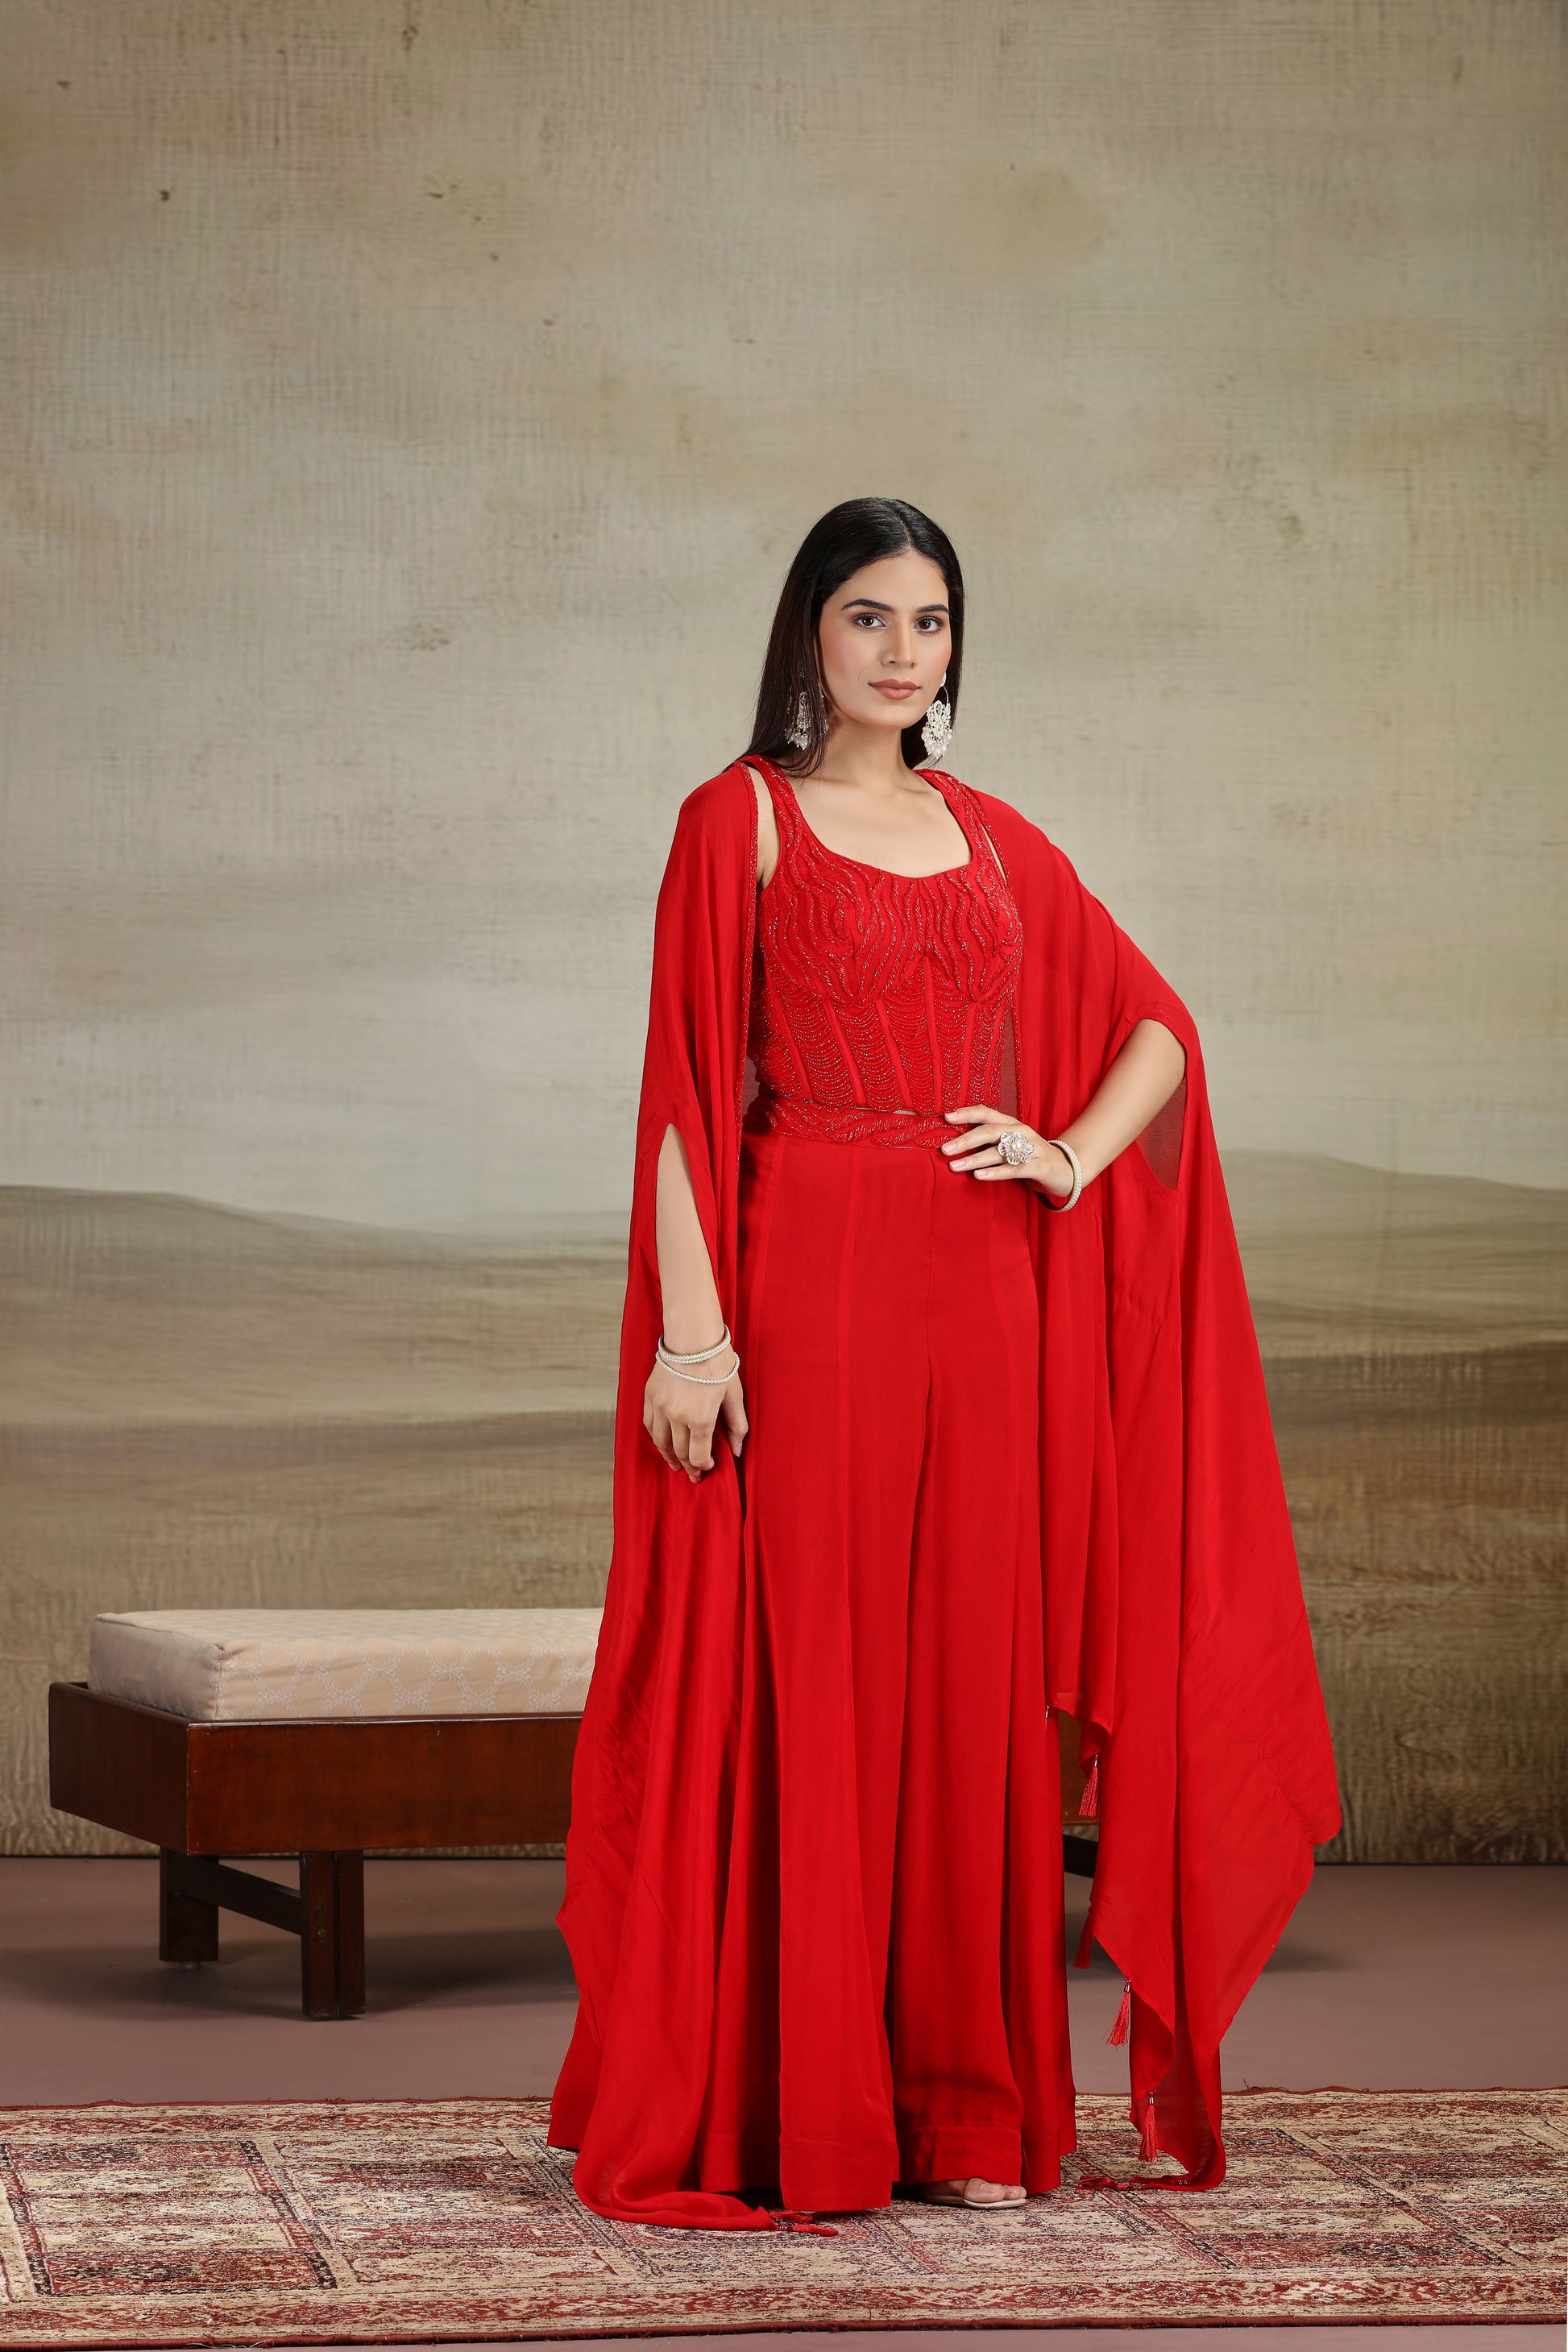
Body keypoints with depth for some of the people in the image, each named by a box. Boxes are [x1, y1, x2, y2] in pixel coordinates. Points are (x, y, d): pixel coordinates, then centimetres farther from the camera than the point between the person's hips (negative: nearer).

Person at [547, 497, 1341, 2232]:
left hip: (980, 1296, 5)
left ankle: (960, 2106, 13)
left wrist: (1070, 1158, 2)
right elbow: (685, 1090, -5)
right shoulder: (741, 819, 1)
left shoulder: (992, 839, 15)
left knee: (970, 1682, 5)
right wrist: (689, 1326, -13)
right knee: (798, 1679, -5)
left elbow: (1155, 1028, 21)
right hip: (807, 1283, -5)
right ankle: (771, 2115, 1)